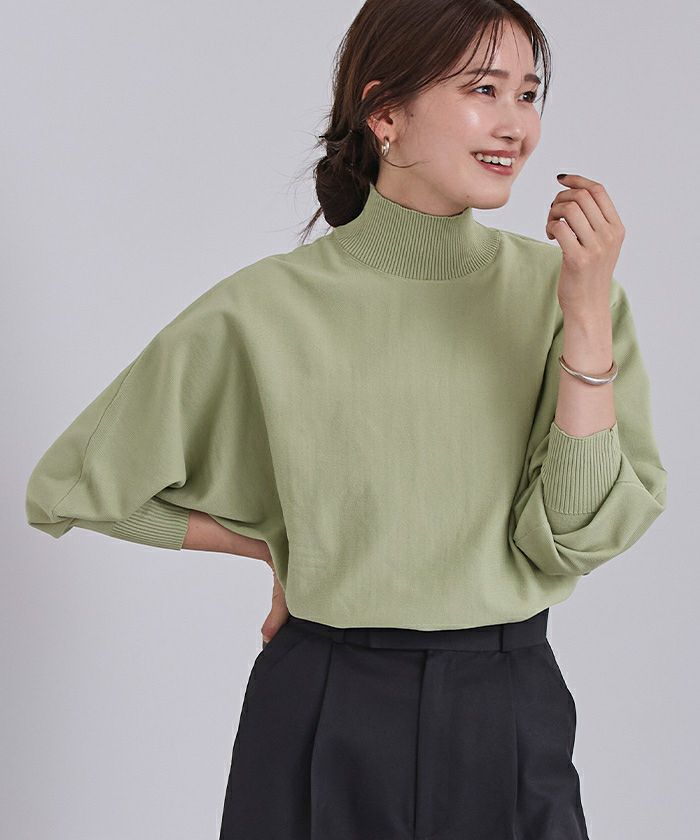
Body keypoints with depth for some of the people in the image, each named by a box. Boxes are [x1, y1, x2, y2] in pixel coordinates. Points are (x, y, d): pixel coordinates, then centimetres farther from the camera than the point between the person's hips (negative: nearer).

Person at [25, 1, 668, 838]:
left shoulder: (558, 287, -3)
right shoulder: (269, 307, -9)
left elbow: (574, 537, -11)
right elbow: (73, 487, 0)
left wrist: (586, 313, -17)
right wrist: (283, 545, 3)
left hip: (513, 721, 2)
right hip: (326, 723, -1)